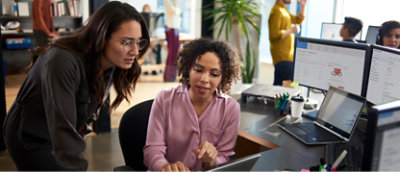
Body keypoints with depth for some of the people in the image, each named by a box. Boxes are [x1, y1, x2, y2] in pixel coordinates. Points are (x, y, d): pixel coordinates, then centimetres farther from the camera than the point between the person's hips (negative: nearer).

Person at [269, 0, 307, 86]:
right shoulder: (277, 11, -14)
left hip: (287, 56, 10)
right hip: (283, 57, -10)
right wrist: (291, 30, -14)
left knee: (278, 85, 10)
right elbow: (274, 34, -22)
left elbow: (298, 20, 27)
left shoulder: (283, 9, 18)